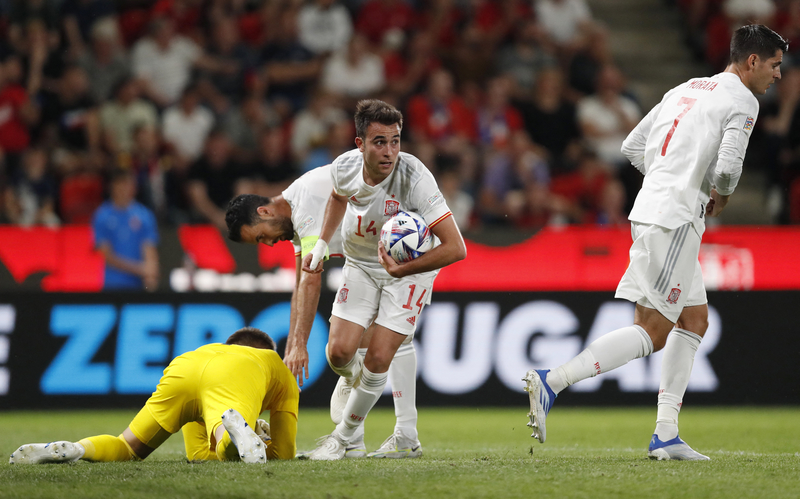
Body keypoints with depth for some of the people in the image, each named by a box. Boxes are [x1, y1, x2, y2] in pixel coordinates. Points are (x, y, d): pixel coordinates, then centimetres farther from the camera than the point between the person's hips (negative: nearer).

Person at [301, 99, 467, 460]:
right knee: (339, 351, -8)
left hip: (410, 268, -3)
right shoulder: (344, 167, -18)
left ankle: (344, 436, 13)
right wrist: (321, 245, 6)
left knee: (378, 359, -11)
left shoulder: (415, 178, -33)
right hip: (360, 265, 3)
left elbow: (455, 248, -35)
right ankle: (351, 378, 31)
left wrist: (403, 269, -43)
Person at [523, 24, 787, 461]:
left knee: (695, 318, 14)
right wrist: (721, 196, 4)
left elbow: (633, 147, 20)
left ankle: (666, 435, 11)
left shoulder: (686, 89, 20)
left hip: (651, 209, 9)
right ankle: (551, 382, -16)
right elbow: (727, 165, -18)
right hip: (674, 219, -9)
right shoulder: (742, 101, -5)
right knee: (652, 331, -8)